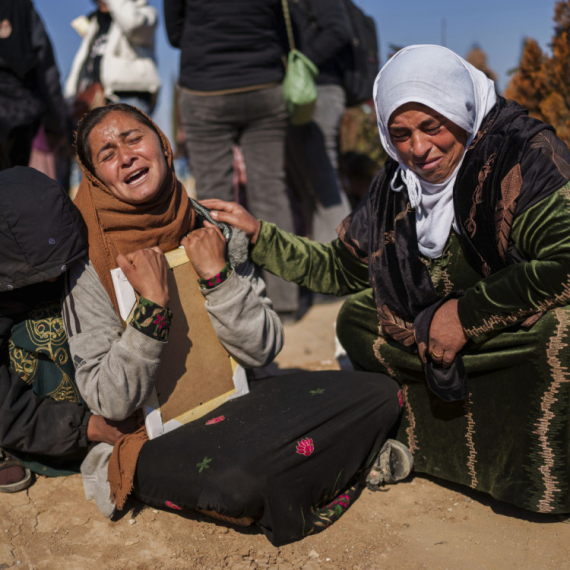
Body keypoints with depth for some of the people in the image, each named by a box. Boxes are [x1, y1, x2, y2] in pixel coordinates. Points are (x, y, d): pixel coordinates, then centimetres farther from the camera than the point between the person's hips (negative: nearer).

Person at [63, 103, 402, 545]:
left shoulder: (213, 233, 0)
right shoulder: (90, 269, -10)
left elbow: (264, 350, -3)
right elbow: (111, 402, -15)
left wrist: (217, 275, -16)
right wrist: (153, 305, -26)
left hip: (238, 405, 4)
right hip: (159, 436, -4)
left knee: (381, 396, -7)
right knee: (236, 476, -38)